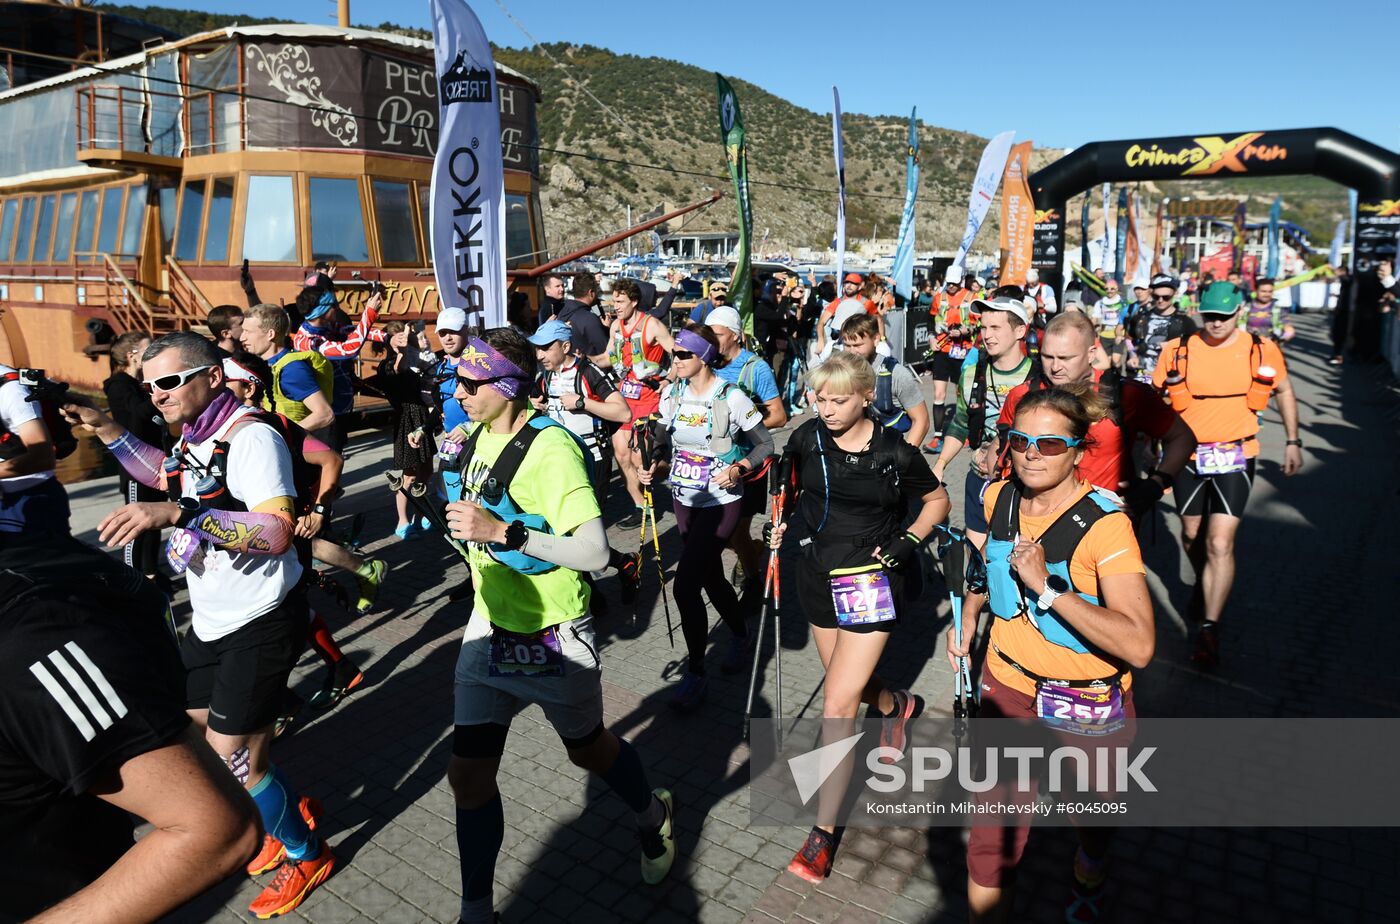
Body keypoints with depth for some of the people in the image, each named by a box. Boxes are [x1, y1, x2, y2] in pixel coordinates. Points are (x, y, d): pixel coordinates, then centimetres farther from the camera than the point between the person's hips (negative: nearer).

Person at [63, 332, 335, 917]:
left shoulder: (251, 437, -23)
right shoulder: (194, 436, 5)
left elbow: (279, 531, -35)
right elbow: (164, 476, 28)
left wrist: (178, 513, -44)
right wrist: (107, 430, 15)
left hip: (261, 622, -9)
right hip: (211, 617, 10)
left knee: (230, 757, -3)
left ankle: (307, 854, 21)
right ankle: (289, 808, 40)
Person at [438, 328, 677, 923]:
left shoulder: (551, 446, -24)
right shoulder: (480, 433, 0)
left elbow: (595, 552, -31)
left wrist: (505, 532, -36)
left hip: (552, 639, -6)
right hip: (488, 627, 6)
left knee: (587, 749, 18)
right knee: (468, 774, 7)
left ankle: (652, 815, 50)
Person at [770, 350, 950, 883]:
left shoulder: (895, 453, -14)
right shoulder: (807, 438, -6)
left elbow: (937, 501, 2)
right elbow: (786, 486, 14)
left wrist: (909, 539, -13)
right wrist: (780, 522, -3)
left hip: (872, 582, -4)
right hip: (819, 574, 5)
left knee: (837, 706, -9)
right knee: (850, 683, 23)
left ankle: (823, 833, 5)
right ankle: (896, 704, 60)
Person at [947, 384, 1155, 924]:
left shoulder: (1104, 526, -26)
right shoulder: (998, 500, -9)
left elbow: (1139, 647, -35)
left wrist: (1047, 588, -37)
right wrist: (968, 613, 13)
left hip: (1089, 704, -3)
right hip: (1009, 687, 3)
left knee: (1091, 816, 26)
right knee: (992, 840, 2)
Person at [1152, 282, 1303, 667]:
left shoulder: (1262, 351, -4)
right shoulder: (1177, 351, -6)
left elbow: (1284, 391, 13)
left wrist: (1293, 441, 12)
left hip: (1235, 458, -2)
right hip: (1187, 457, 2)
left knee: (1220, 544, -10)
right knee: (1193, 534, 18)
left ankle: (1209, 629, -3)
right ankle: (1202, 584, 48)